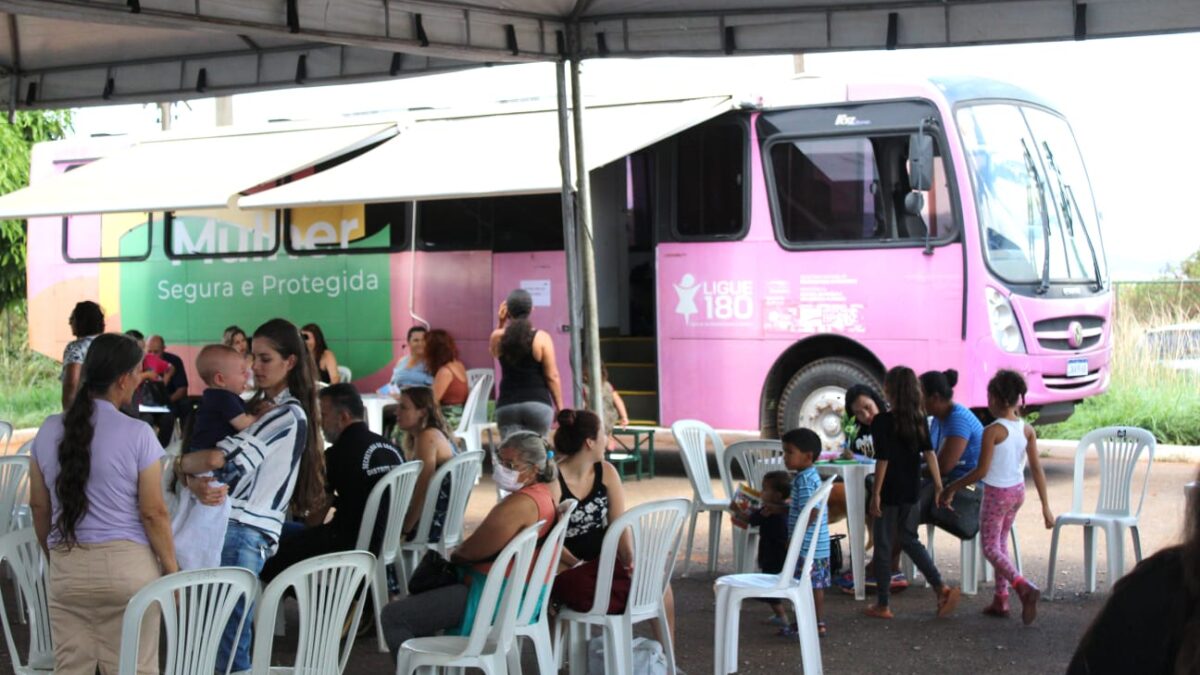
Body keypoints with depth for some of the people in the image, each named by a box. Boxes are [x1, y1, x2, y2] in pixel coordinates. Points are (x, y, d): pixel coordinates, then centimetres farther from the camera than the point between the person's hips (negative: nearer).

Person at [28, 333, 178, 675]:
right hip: (126, 565, -4)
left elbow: (38, 506, 11)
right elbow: (153, 513, -8)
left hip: (66, 566, 4)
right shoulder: (137, 434, -10)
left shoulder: (49, 430, 3)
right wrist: (171, 569, 3)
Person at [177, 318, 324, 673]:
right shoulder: (254, 406, 21)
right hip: (220, 524, 8)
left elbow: (218, 457, -16)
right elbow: (213, 466, 11)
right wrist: (198, 484, -11)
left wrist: (179, 463, 3)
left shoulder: (290, 416, -7)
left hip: (243, 533, -8)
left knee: (229, 646, -9)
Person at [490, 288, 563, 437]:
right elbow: (552, 377, -4)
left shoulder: (498, 338, 2)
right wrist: (560, 408, 5)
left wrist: (501, 323, 15)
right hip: (537, 404, -1)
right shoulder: (542, 338, -4)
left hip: (507, 405, 1)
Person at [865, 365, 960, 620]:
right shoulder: (919, 419, 3)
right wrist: (938, 484, 3)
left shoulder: (882, 422, -14)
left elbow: (883, 460, -16)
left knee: (883, 545, 5)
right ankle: (941, 588, 7)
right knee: (909, 539, 20)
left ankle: (882, 605, 10)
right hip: (911, 490, 6)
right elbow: (929, 453, 1)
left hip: (890, 491, -6)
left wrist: (875, 494, -12)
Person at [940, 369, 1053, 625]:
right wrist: (1045, 507, 5)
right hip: (1018, 491, 7)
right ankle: (1001, 599, 22)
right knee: (1001, 542, 21)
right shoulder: (1027, 430, -1)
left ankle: (1024, 587, -21)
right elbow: (1037, 469, 0)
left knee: (990, 548, 1)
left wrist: (952, 488, -9)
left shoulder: (993, 431, -19)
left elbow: (981, 471, -20)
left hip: (996, 493, -7)